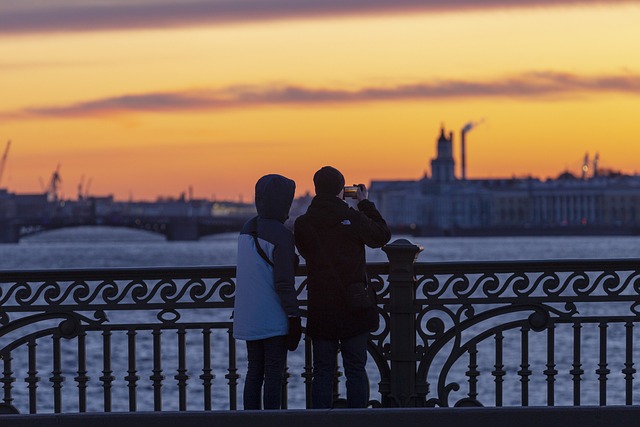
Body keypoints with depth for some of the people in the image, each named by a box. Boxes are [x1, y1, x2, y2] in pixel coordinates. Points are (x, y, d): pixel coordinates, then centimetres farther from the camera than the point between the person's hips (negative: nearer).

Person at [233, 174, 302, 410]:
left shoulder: (247, 229, 8)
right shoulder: (280, 235, -15)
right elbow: (284, 283, -16)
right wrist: (294, 316, -9)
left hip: (247, 318, 7)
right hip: (273, 320, -7)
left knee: (254, 372, 12)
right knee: (274, 375, -2)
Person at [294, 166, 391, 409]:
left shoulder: (303, 224, -2)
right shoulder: (354, 218, -8)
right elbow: (382, 236, 9)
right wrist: (365, 204, 16)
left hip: (320, 309, 1)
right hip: (354, 307, -1)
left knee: (323, 372, 6)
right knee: (356, 370, 5)